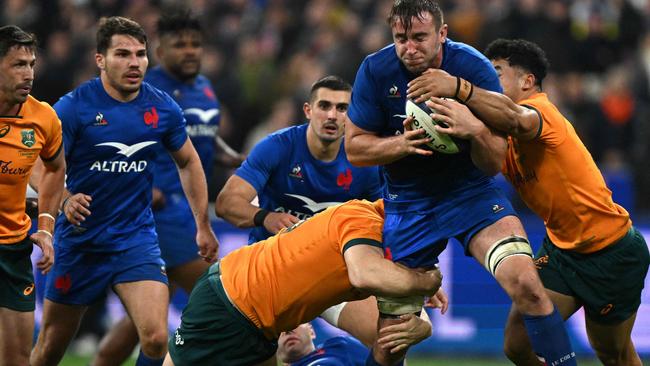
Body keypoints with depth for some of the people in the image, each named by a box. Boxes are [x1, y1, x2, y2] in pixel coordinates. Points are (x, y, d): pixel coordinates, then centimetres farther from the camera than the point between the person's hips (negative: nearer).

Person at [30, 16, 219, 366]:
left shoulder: (162, 108, -2)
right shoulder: (73, 107, -12)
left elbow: (188, 162, 15)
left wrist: (203, 226, 16)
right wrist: (64, 200, -34)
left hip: (136, 238, 1)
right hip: (78, 240, -1)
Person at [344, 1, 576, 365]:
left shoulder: (474, 68, -15)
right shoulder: (376, 71, -11)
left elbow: (494, 164, -13)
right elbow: (354, 147, -5)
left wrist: (475, 129, -35)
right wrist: (402, 143, -24)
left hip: (472, 191, -1)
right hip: (407, 202, 1)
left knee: (527, 285, -27)